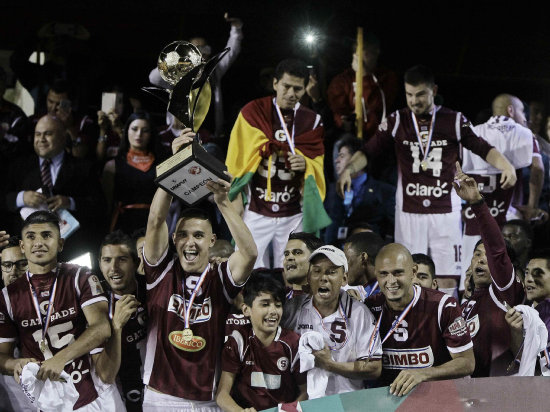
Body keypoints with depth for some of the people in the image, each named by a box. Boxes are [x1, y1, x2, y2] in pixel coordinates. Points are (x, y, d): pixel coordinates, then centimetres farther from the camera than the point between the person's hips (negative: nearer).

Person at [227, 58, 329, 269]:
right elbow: (237, 162, 1)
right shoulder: (252, 113, 2)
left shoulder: (312, 121, 8)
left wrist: (305, 165, -12)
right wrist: (236, 204, -7)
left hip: (293, 215, 2)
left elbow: (317, 166, 11)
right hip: (255, 211, -2)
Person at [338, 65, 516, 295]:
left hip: (445, 211, -1)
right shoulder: (397, 121, 6)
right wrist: (349, 170, -13)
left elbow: (484, 149, 6)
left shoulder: (454, 121, 3)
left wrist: (506, 166, -12)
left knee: (448, 281, -4)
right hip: (409, 213, 1)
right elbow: (368, 151, 6)